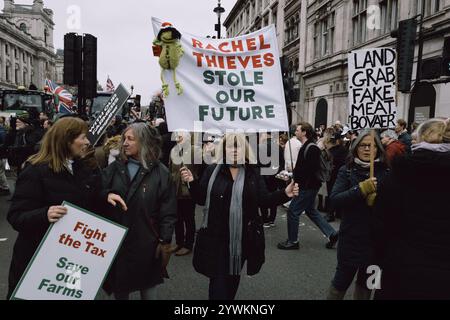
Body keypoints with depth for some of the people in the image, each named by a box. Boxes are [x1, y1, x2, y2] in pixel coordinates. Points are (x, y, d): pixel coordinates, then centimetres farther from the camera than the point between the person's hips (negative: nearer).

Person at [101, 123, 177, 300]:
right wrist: (106, 195, -19)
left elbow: (168, 210, -8)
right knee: (119, 289, 17)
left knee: (148, 289, 15)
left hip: (146, 243, -3)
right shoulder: (114, 168, 4)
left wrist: (165, 241, -9)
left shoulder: (160, 172, -8)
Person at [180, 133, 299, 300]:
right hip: (217, 236, -2)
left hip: (244, 236, 2)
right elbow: (201, 199, -2)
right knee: (218, 279, 1)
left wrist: (285, 193, -19)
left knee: (234, 274, 21)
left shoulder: (253, 172, -1)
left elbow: (264, 200, -4)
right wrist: (192, 182, -19)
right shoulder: (213, 170, -3)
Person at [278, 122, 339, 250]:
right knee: (310, 210, 20)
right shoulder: (306, 147, 12)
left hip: (308, 186, -10)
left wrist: (294, 175, -21)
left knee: (293, 211, -2)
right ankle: (331, 233, 26)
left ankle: (292, 241, 11)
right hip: (308, 186, 10)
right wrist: (293, 173, 3)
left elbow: (311, 169, -25)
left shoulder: (311, 148, -19)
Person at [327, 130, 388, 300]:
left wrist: (377, 198, -23)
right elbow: (335, 200, -16)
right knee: (343, 279, 6)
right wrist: (361, 189, -26)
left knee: (366, 281, 19)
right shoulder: (347, 171, -4)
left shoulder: (385, 172, -1)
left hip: (377, 237, 2)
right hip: (351, 236, -2)